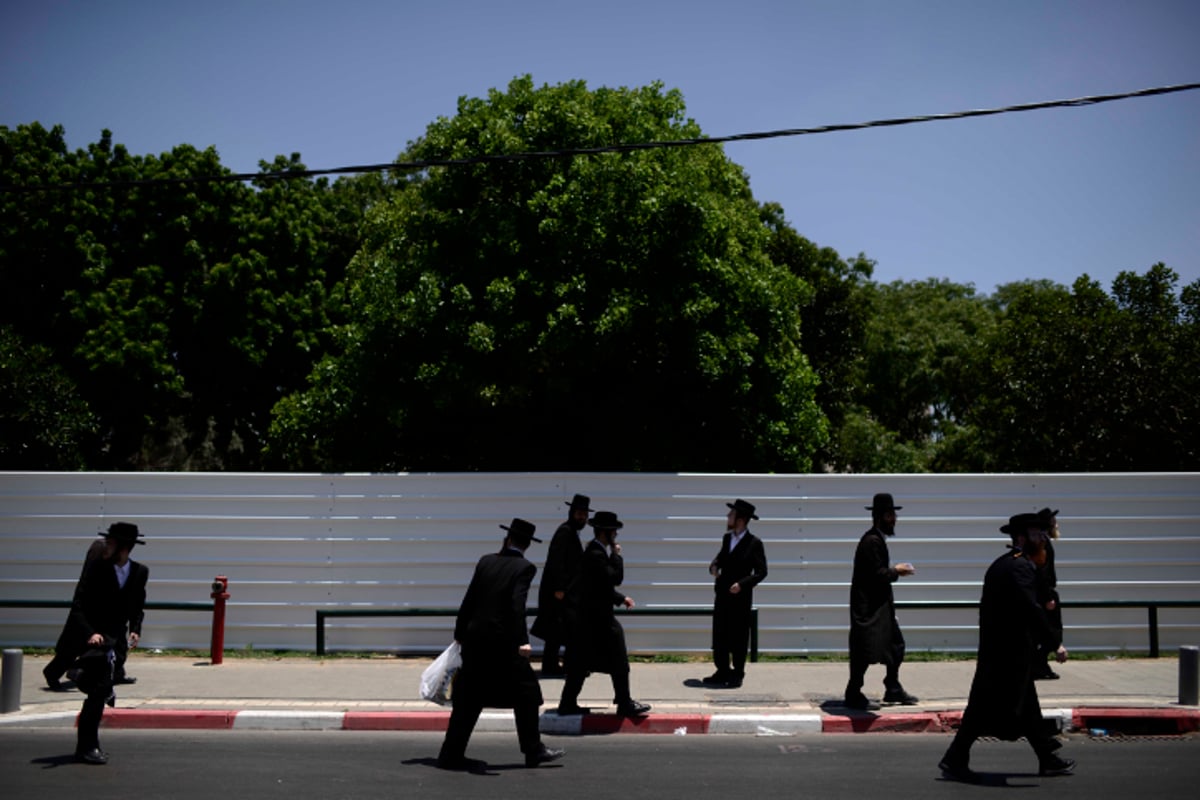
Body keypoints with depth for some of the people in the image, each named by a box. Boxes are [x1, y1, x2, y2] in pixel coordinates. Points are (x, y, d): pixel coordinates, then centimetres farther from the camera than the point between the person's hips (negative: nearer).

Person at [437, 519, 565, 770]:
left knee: (469, 697, 11)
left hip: (475, 638, 5)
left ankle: (451, 754, 12)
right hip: (503, 641, -5)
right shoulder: (524, 567, -5)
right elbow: (517, 605, -18)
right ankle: (533, 750, 13)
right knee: (526, 692, 9)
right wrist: (521, 641, -24)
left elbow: (469, 599, 10)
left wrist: (460, 633, 20)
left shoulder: (486, 561, 9)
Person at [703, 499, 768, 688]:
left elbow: (761, 572, -11)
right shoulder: (727, 538, 9)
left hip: (740, 597, -6)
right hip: (722, 594, 6)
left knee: (738, 637, 3)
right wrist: (714, 565, 1)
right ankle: (722, 672, 20)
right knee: (719, 635, 9)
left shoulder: (754, 543, -11)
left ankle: (737, 674, 13)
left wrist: (742, 584, -22)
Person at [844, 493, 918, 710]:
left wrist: (893, 570, 8)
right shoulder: (872, 541, -19)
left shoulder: (877, 539, 14)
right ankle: (853, 695, 4)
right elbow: (877, 574, -23)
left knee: (896, 644, 16)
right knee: (865, 651, -5)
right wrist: (896, 571, -10)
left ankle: (893, 689, 27)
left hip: (879, 605, 11)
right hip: (868, 607, -11)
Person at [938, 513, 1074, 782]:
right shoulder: (1021, 567, -16)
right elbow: (1031, 609, -25)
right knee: (985, 708, -5)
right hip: (1010, 652, -10)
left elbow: (988, 608, 18)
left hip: (995, 647, 10)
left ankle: (1048, 759, 25)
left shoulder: (1000, 565, 15)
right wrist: (1054, 644, -22)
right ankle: (954, 760, 0)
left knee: (1027, 707, 16)